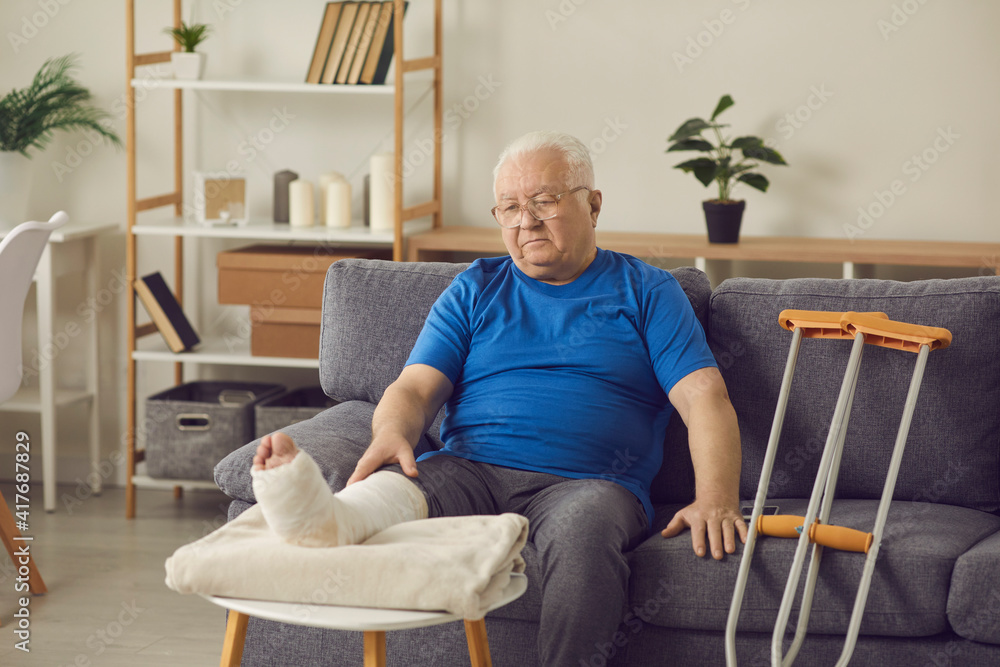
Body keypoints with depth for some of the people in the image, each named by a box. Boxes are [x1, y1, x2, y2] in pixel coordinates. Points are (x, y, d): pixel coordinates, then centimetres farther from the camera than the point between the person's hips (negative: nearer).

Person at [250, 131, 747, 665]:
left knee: (582, 527, -39)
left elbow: (704, 399, 4)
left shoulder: (645, 291, 16)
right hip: (470, 472, 1)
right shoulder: (475, 290, 24)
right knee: (393, 484, -34)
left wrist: (714, 500, -15)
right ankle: (326, 519, -66)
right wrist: (391, 433, -15)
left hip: (587, 483, -1)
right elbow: (416, 387, 11)